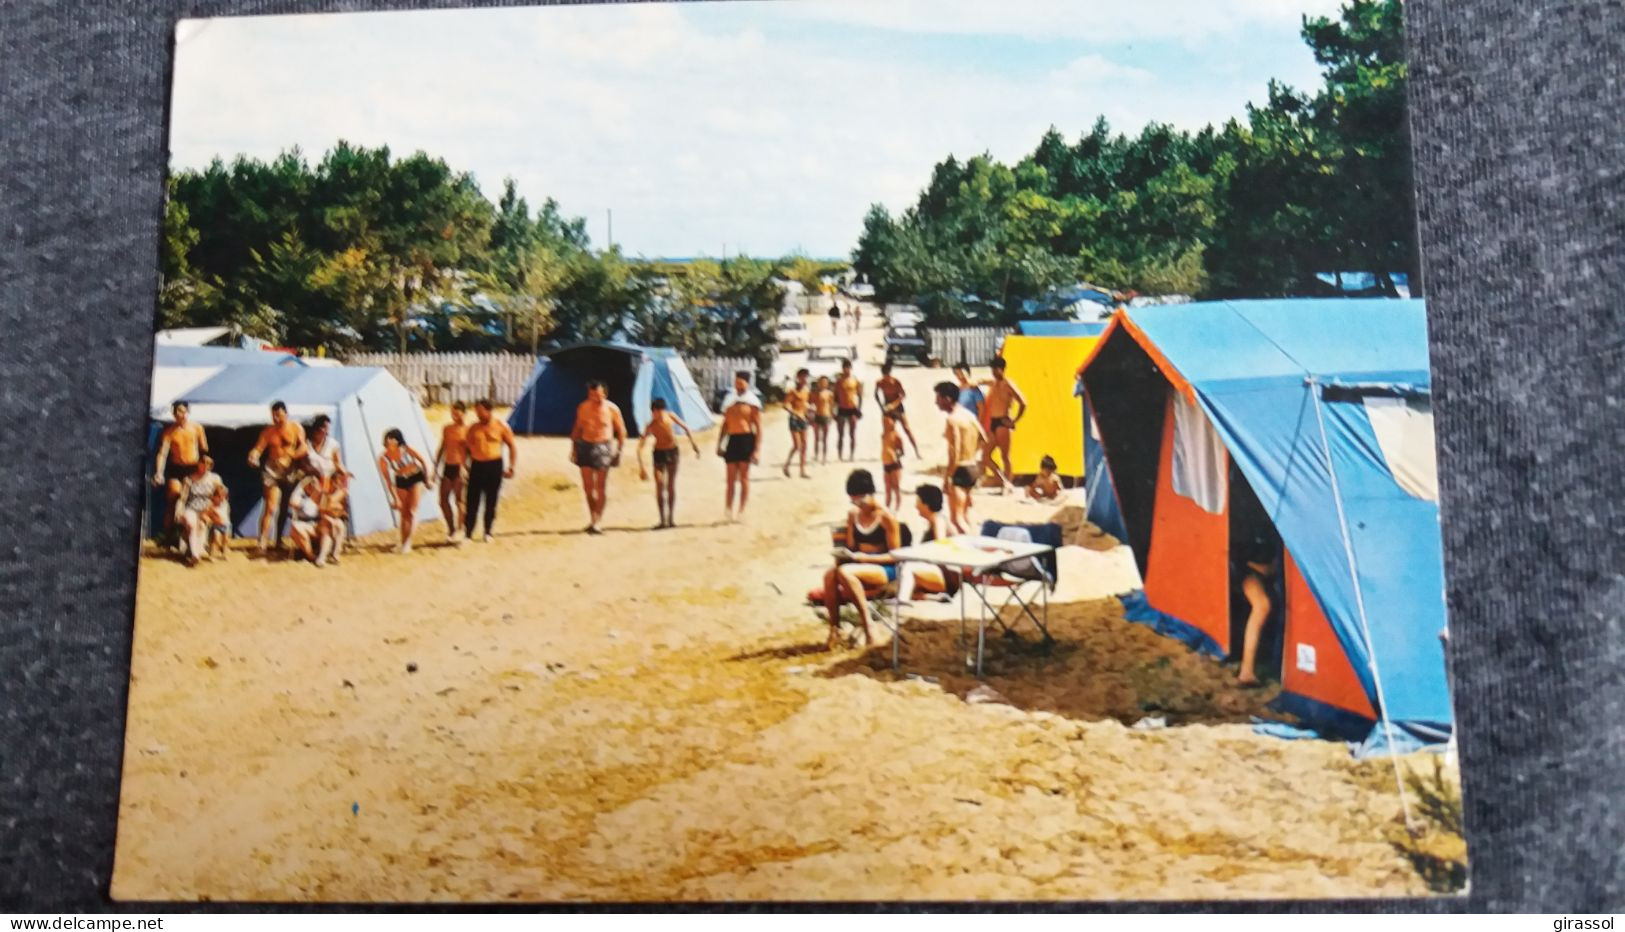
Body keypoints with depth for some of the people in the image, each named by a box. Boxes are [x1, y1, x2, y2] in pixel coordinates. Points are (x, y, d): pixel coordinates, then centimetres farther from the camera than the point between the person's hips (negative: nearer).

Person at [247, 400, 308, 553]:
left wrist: (290, 456, -25)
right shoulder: (269, 430, 1)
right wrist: (253, 456, -29)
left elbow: (303, 447, -9)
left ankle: (279, 541, 25)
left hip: (289, 471, 2)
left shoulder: (296, 428, 0)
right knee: (271, 507, -12)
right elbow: (258, 447, -7)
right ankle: (262, 543, -15)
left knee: (284, 508, 11)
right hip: (272, 470, -2)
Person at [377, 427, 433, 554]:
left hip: (416, 478, -3)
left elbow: (423, 461, -10)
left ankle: (408, 543, -4)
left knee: (412, 512, -7)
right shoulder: (383, 459, -18)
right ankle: (402, 543, 15)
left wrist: (428, 479, -6)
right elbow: (388, 481, -14)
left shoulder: (407, 450, -23)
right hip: (401, 482, 3)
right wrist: (395, 498, -16)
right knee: (403, 513, 7)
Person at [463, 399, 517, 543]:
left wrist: (512, 467, -2)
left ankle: (487, 533, 20)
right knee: (472, 501, -2)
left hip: (494, 466, -1)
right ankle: (467, 534, 2)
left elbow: (512, 446, 3)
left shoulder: (501, 427, -2)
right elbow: (466, 447, 9)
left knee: (491, 501, 7)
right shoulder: (472, 428, 4)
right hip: (477, 466, 1)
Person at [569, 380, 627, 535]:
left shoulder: (612, 409, -4)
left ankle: (597, 521, -1)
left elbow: (621, 431, 3)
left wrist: (619, 451, -2)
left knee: (601, 486, -4)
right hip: (585, 446, 3)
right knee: (587, 486, 3)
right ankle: (592, 518, 19)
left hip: (603, 447, -3)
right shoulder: (583, 408, 4)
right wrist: (573, 448, 9)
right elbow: (577, 429, 14)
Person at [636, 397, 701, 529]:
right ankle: (663, 520, -3)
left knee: (671, 486, 4)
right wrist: (641, 467, -31)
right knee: (659, 486, -6)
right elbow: (640, 447, -25)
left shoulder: (670, 416, -14)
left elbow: (685, 428, 2)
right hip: (659, 453, -2)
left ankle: (671, 518, 8)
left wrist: (693, 443, 0)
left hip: (673, 451, 2)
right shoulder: (650, 426, -21)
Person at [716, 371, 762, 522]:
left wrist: (757, 449, -12)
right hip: (732, 440, 4)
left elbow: (758, 427, -6)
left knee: (744, 477, 1)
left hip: (746, 439, -4)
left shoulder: (752, 402, -3)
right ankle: (729, 510, 9)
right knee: (731, 478, 4)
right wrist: (719, 444, 12)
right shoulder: (730, 400, 12)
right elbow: (725, 425, 17)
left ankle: (741, 511, 9)